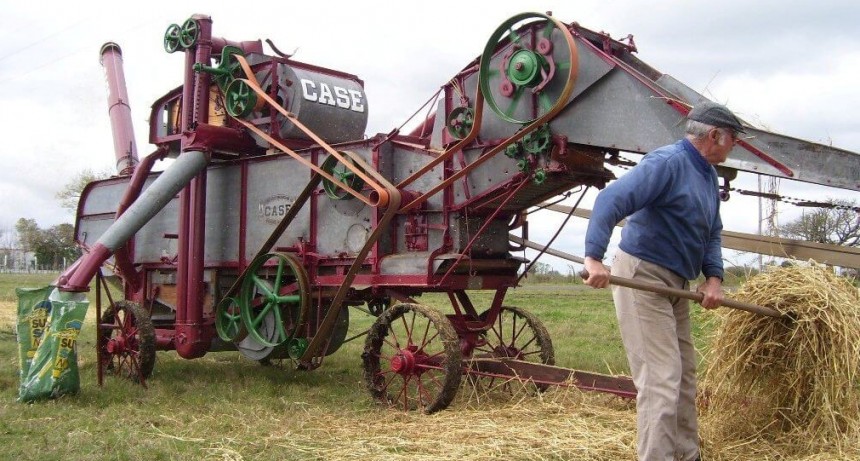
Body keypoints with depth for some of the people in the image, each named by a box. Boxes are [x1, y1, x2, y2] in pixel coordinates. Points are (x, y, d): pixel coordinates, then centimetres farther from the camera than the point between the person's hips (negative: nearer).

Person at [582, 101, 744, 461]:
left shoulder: (709, 174, 14)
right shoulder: (668, 162, -16)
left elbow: (711, 234, 17)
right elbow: (610, 200, -26)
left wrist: (714, 276, -1)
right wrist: (594, 256, -37)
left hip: (676, 284, 10)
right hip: (642, 277, -10)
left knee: (685, 376, 17)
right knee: (661, 378, -11)